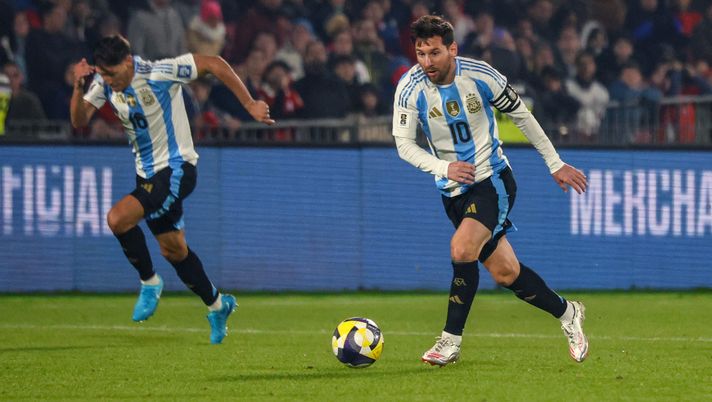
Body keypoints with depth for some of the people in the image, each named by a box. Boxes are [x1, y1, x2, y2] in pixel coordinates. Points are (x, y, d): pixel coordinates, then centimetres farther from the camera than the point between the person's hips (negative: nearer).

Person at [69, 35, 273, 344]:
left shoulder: (157, 74, -22)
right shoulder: (104, 82, -3)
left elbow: (213, 64, -18)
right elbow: (79, 121, -6)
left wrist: (250, 105, -18)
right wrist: (79, 88, -25)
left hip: (176, 169, -8)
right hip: (148, 173, 8)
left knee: (118, 218, -25)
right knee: (173, 249, 16)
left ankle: (149, 283, -4)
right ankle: (216, 305, 36)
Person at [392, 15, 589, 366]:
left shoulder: (480, 76, -13)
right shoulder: (410, 88, -11)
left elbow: (522, 116, 0)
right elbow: (404, 145, -13)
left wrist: (555, 164, 4)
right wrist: (443, 168, -31)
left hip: (492, 180, -3)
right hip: (454, 192, 3)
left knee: (462, 247, -26)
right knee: (504, 272, 5)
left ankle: (450, 341, -16)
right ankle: (566, 313, 27)